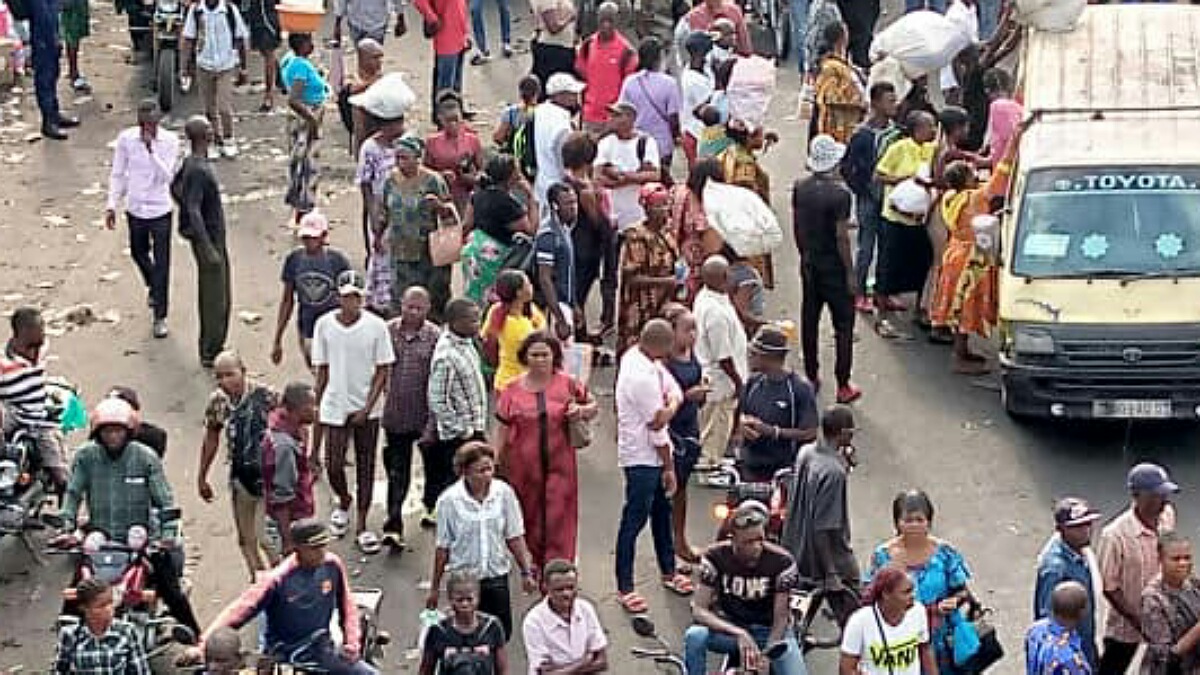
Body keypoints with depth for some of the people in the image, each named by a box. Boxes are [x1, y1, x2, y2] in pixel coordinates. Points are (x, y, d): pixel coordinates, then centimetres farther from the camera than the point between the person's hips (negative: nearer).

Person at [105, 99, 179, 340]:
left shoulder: (170, 141, -12)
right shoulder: (126, 139, -7)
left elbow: (166, 177, -20)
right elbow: (118, 174, 3)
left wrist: (151, 149, -30)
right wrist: (112, 205, 1)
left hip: (160, 211, -3)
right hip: (135, 209, 3)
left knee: (161, 264, -1)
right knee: (138, 254, 22)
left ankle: (159, 317, 8)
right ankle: (153, 287, 54)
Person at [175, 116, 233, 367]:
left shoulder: (192, 163, 6)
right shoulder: (198, 170, -24)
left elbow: (174, 187, 21)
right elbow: (194, 211, -29)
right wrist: (208, 249, -29)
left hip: (216, 238, 10)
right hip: (208, 240, -10)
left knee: (221, 299, 18)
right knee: (215, 300, -2)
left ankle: (213, 348, 28)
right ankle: (210, 354, 7)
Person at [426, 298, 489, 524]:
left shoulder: (466, 342, 5)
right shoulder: (446, 356, -24)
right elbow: (438, 401, -23)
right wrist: (461, 431, -18)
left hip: (473, 430, 9)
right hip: (457, 437, -9)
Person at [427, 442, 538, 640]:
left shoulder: (504, 492, -7)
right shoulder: (449, 500, -12)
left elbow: (515, 537, 3)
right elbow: (443, 547, -4)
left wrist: (526, 573, 3)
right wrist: (434, 588, 1)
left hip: (497, 577, 2)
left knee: (502, 635, 6)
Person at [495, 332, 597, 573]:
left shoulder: (568, 385, 1)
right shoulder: (513, 390, 2)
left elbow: (594, 406, 13)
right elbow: (502, 429, 6)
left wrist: (581, 411, -9)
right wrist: (495, 462, 2)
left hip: (559, 464, -1)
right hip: (524, 466, 1)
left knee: (559, 519, -5)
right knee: (530, 517, 10)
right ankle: (538, 560, 31)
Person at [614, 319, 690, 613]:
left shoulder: (634, 355, 0)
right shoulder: (643, 377, -28)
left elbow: (675, 390, 5)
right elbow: (657, 426, -20)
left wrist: (670, 405, -20)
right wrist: (669, 468, -10)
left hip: (653, 455, 10)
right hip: (642, 458, -10)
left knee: (661, 511, 22)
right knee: (634, 520, -2)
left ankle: (668, 572, 37)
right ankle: (625, 589, 6)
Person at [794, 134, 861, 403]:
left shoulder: (800, 188, -3)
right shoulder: (839, 194, -21)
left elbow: (796, 226, 7)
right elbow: (841, 236, -19)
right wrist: (850, 273, -11)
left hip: (809, 263, 6)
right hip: (834, 267, -6)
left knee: (809, 320, 15)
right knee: (844, 325, 4)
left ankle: (811, 377, 25)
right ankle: (843, 386, 5)